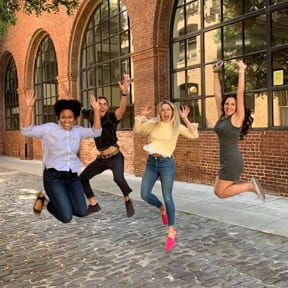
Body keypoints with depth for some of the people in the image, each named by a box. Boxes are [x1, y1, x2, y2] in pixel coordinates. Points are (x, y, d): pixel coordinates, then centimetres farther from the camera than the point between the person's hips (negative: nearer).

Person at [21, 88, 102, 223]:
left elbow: (96, 132, 2)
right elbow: (26, 131, -15)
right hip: (54, 177, -5)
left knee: (82, 212, -2)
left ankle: (59, 202, 27)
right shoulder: (49, 128, -6)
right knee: (66, 217, -11)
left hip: (72, 177, 5)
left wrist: (96, 110, -6)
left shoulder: (77, 130, 8)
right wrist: (29, 107, -25)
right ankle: (43, 199, 17)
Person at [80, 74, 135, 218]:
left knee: (118, 178, -32)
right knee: (82, 178, 11)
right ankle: (93, 205, 27)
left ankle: (128, 201, -3)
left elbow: (122, 109, -37)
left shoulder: (111, 117, -17)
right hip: (101, 158, 7)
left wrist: (124, 93, -55)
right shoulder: (91, 115, -1)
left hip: (115, 157, -7)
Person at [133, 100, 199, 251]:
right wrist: (142, 116, 3)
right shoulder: (153, 124, 6)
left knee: (167, 197, -3)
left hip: (166, 163, -3)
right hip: (151, 162, 4)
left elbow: (194, 135, -11)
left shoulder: (177, 126, -1)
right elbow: (137, 129, 16)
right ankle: (162, 208, 31)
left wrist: (185, 119, -15)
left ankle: (171, 232, 9)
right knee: (145, 195, -2)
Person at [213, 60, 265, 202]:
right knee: (218, 191, 10)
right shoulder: (221, 116, 8)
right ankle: (250, 185, 15)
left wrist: (241, 71, -12)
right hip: (225, 160, 8)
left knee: (221, 193, -7)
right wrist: (216, 73, 12)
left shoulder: (237, 118, -9)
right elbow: (217, 94, 11)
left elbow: (240, 93, -15)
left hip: (233, 160, -8)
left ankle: (251, 186, 3)